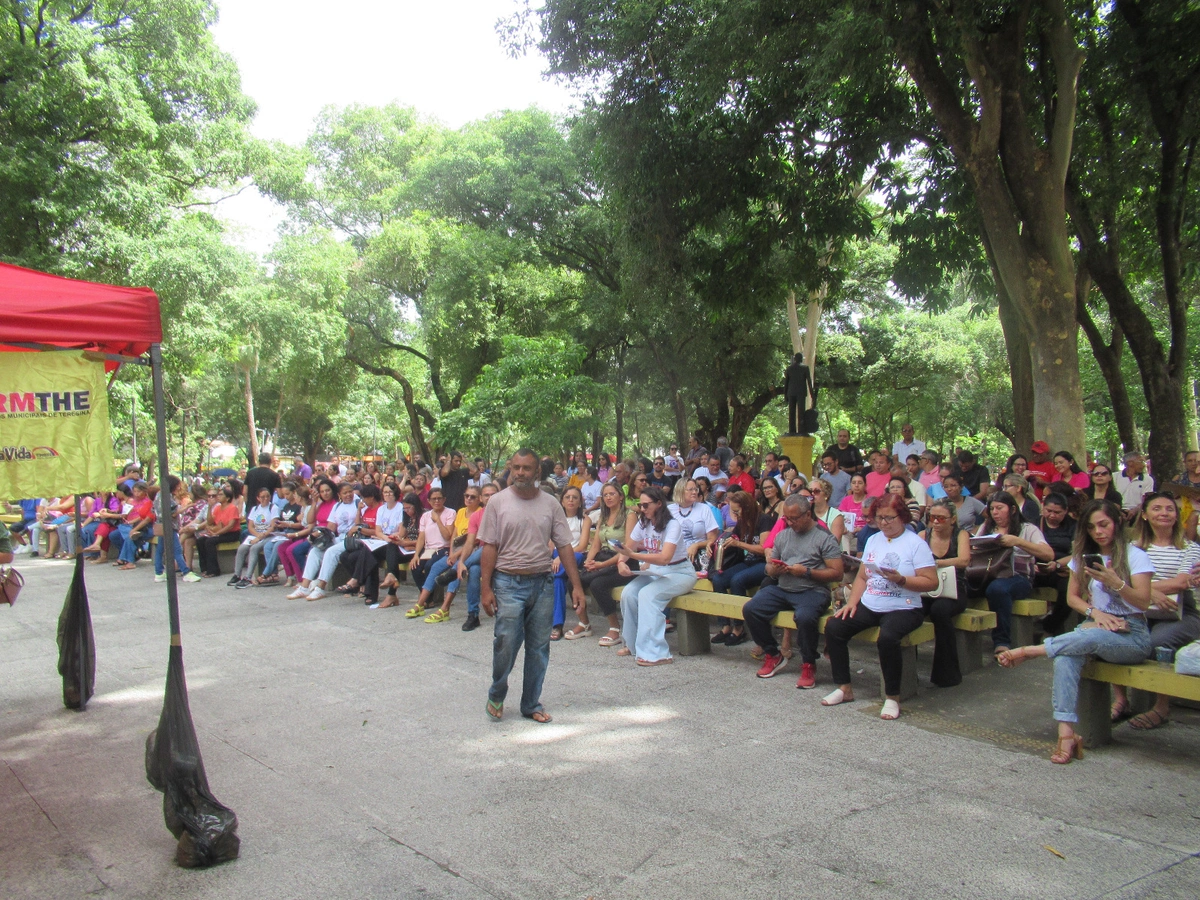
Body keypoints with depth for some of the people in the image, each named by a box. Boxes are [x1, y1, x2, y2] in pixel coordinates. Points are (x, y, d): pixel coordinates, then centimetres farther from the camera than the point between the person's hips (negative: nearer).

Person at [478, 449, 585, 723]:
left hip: (542, 582, 3)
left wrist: (576, 586, -1)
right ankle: (496, 696, 19)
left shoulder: (550, 504, 4)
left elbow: (565, 546, 4)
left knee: (539, 647, 7)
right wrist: (485, 588, -7)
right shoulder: (498, 502, -1)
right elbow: (489, 547, -2)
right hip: (508, 583, -2)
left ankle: (531, 704, 22)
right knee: (506, 643, -6)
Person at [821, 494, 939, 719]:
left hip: (903, 609, -6)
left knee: (887, 638, -35)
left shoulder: (916, 544, -4)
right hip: (868, 606, 6)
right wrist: (852, 602, 1)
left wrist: (900, 580, -23)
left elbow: (931, 582, -10)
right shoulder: (873, 540, 15)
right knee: (833, 627, -14)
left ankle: (892, 697, -16)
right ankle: (844, 688, -2)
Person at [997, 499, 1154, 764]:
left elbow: (1143, 602, -10)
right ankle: (1066, 734, -40)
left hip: (1132, 635, -4)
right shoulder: (1083, 556, 15)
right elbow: (1072, 597, 11)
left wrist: (1113, 581, -27)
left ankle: (1028, 651, -25)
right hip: (1096, 626, 4)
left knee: (1091, 636, -40)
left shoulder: (1135, 556, 0)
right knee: (1065, 656, -32)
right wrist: (1094, 612, -9)